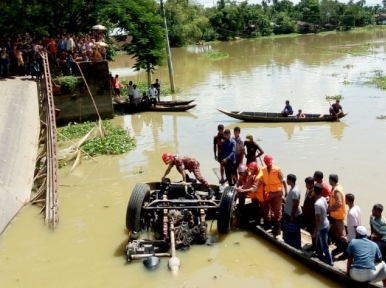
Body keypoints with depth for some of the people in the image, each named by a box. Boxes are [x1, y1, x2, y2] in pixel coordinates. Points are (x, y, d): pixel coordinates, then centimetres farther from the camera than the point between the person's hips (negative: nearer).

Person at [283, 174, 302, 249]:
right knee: (288, 231, 22)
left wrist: (292, 216, -20)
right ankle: (290, 246, 37)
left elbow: (295, 205, -25)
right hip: (289, 214, 10)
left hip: (294, 215, -10)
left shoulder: (295, 191, -28)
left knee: (294, 233, 5)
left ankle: (296, 248, 19)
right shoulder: (293, 188, 3)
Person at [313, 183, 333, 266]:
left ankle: (329, 263, 19)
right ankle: (321, 259, 39)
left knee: (324, 247, 6)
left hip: (322, 227, -9)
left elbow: (318, 219, -26)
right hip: (325, 224, 9)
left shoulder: (317, 204, -29)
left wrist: (315, 231, -17)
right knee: (318, 245, 24)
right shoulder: (324, 199, -2)